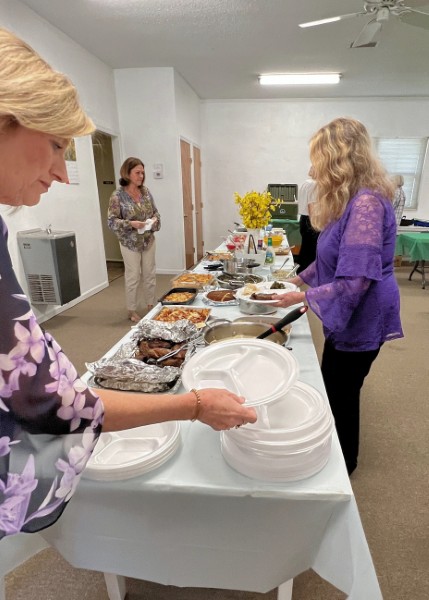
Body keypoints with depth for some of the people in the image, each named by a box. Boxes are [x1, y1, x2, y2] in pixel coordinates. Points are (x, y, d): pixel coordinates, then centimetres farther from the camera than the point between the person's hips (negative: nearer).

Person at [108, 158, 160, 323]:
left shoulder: (145, 191, 2)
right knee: (133, 277, 5)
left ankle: (151, 305, 30)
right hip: (130, 243, -5)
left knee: (150, 275, 13)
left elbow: (155, 211, 12)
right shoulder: (118, 196, -13)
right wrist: (130, 224, -27)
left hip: (148, 241, 5)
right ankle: (132, 310, 20)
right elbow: (112, 221, -14)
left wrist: (155, 219, -10)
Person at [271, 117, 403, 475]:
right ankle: (338, 454, 47)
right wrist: (300, 278, 12)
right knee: (335, 388, 23)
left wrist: (302, 297, -20)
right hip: (347, 315, 10)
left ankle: (343, 463, 35)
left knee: (341, 393, 9)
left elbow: (355, 280, -29)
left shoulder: (366, 202, -26)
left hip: (360, 319, -10)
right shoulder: (351, 200, 7)